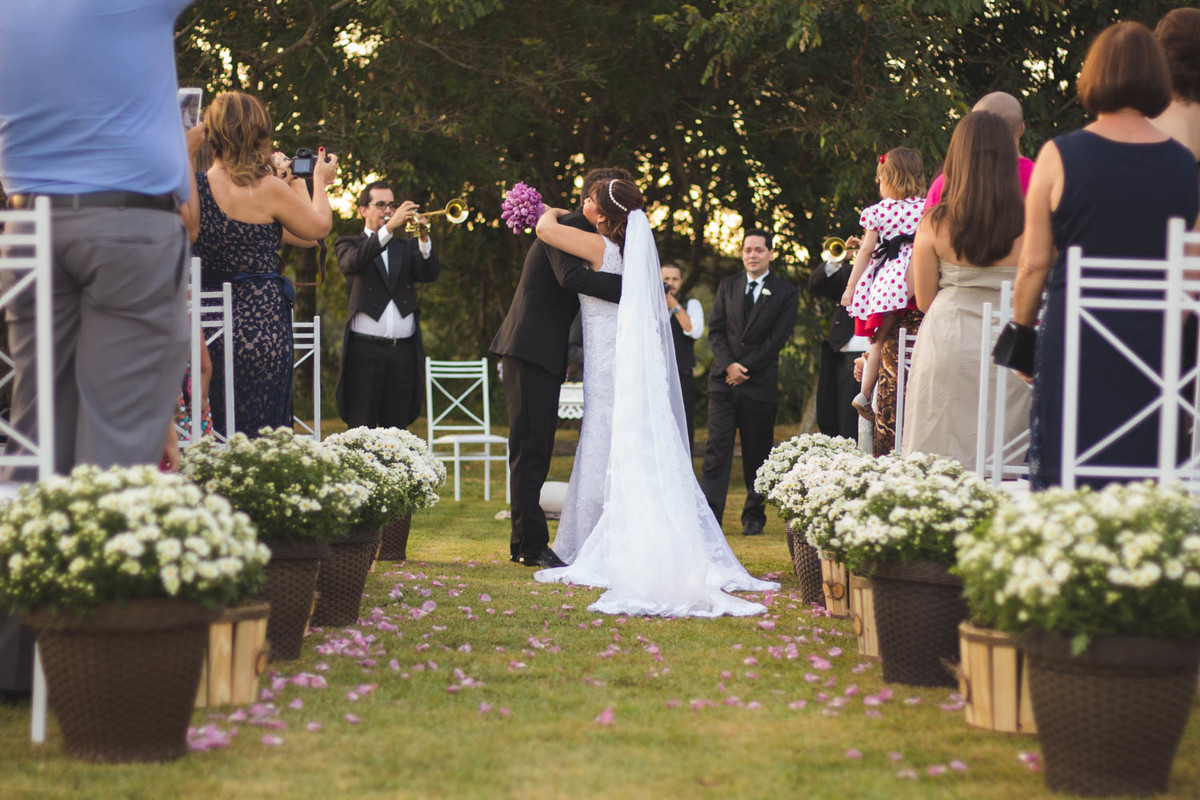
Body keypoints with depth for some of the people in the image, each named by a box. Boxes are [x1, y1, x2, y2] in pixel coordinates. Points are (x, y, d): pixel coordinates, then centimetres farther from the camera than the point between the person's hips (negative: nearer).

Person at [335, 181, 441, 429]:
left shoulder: (407, 247, 19)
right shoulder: (349, 244, 10)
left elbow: (430, 274, 1)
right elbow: (354, 261, -14)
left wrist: (423, 239, -17)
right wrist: (389, 228, -24)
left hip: (404, 351, 3)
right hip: (365, 351, -3)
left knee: (396, 429, 2)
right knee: (362, 430, -5)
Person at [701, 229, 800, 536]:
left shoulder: (785, 292, 2)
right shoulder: (727, 286, 13)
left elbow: (778, 338, -4)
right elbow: (715, 329, 8)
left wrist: (744, 369, -9)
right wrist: (728, 365, -8)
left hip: (761, 383, -2)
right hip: (724, 381, 2)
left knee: (757, 453, 4)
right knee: (717, 447, -7)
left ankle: (754, 516, 14)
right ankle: (709, 516, -11)